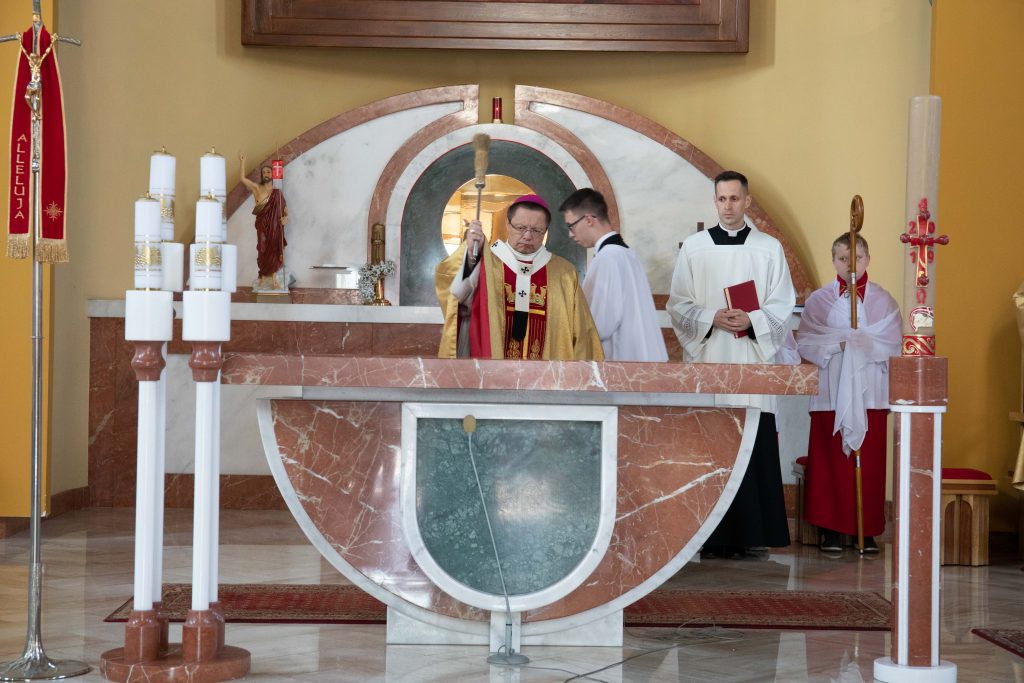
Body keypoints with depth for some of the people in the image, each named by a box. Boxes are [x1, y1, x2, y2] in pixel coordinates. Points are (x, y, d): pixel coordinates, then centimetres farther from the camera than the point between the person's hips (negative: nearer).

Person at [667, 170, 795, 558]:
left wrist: (751, 321, -13)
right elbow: (678, 304, 5)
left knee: (755, 448, -5)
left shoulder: (769, 248, 9)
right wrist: (712, 319, -11)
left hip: (753, 359, 0)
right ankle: (714, 537, 0)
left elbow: (783, 303, 5)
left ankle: (752, 535, -1)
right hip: (707, 358, 0)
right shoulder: (693, 247, 9)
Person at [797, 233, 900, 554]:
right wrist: (837, 345, -15)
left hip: (870, 394, 0)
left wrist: (855, 343, -12)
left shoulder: (882, 301, 7)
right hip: (830, 393, 0)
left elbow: (892, 346, -1)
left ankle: (868, 530, 6)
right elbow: (804, 343, -3)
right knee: (829, 463, -2)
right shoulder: (819, 300, 6)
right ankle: (830, 529, 5)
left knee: (869, 464, 0)